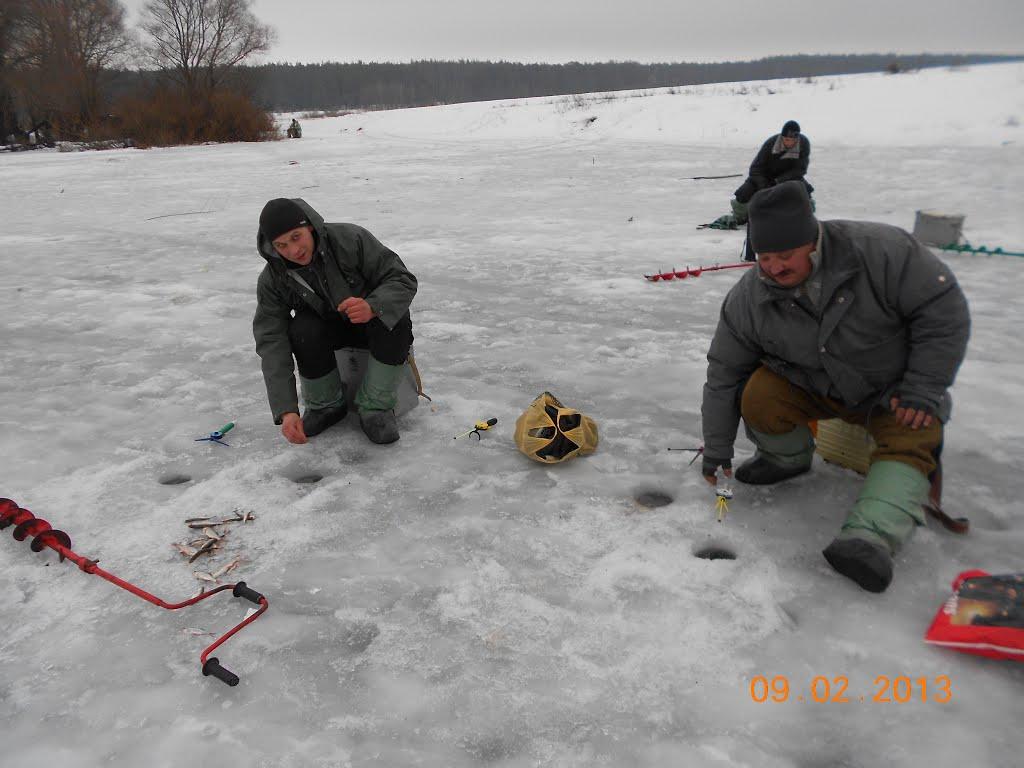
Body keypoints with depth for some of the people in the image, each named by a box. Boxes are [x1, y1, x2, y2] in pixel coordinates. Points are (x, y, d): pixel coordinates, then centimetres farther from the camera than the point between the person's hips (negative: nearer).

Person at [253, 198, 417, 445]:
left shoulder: (350, 239, -26)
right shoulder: (272, 280, -19)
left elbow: (403, 279, -22)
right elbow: (272, 344, -24)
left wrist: (372, 307, -45)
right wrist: (286, 411, -35)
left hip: (370, 320, -1)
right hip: (327, 327, 1)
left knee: (395, 319, -34)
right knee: (303, 331, -32)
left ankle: (375, 407, -17)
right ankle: (326, 405, -6)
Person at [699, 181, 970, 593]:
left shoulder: (879, 250, -26)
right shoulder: (747, 299, -16)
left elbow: (944, 308, -18)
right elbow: (724, 374, -8)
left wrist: (923, 389, -19)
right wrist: (716, 452, -5)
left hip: (892, 391, -2)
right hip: (810, 386, 2)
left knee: (911, 440, -28)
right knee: (758, 398, -22)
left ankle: (870, 537, -43)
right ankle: (787, 458, 7)